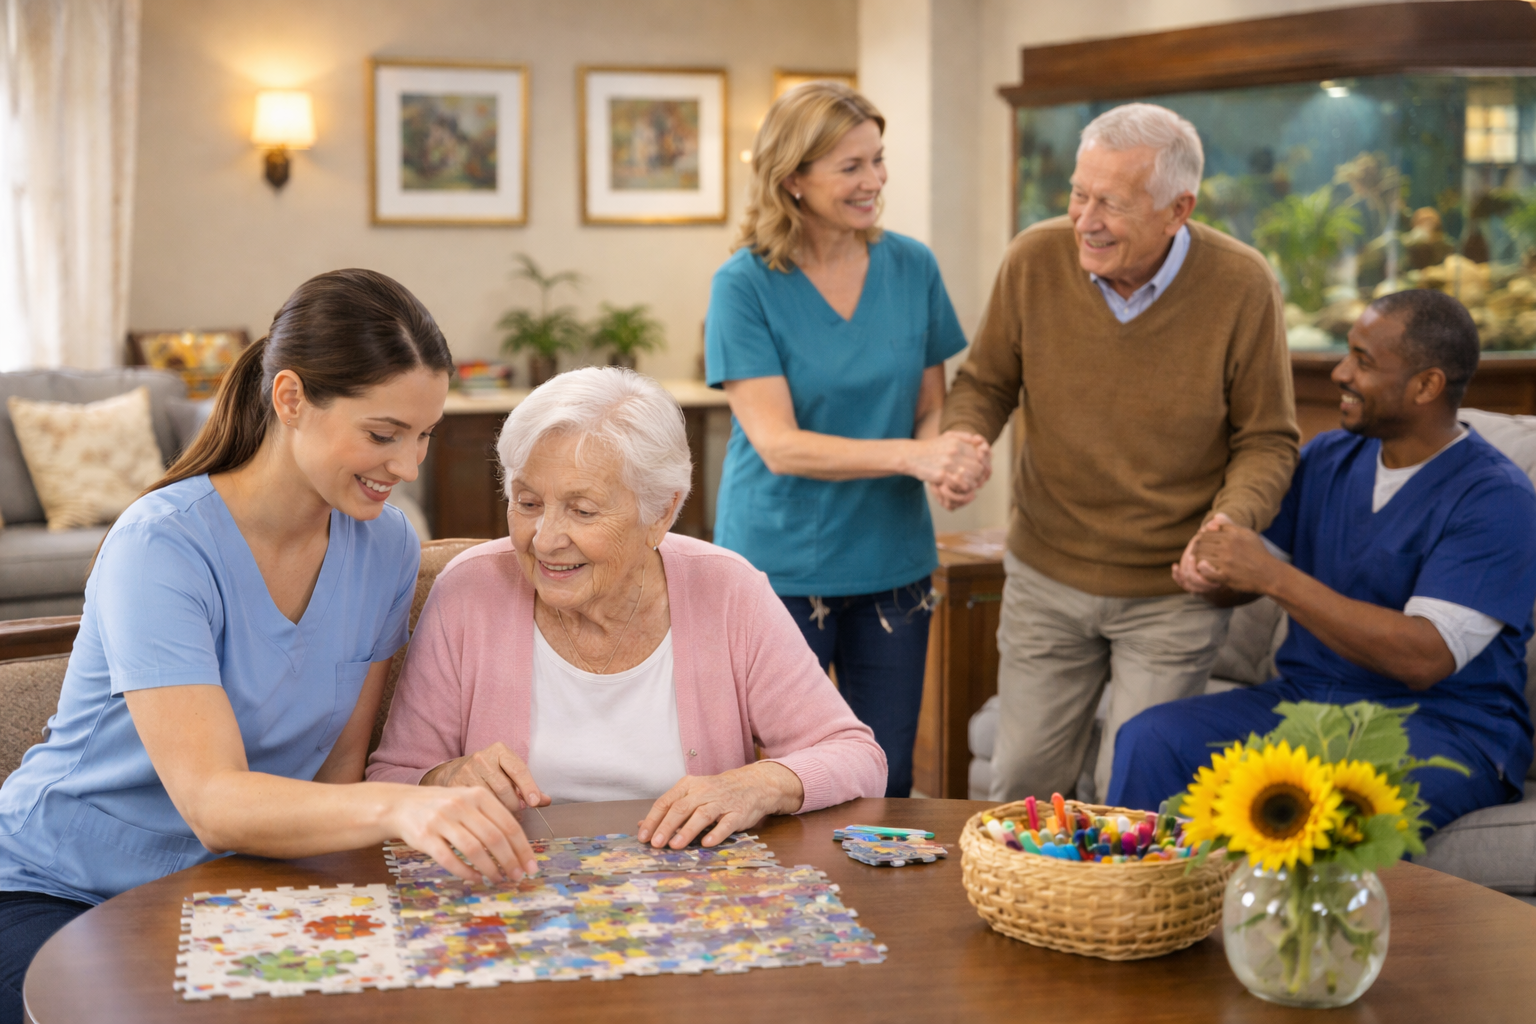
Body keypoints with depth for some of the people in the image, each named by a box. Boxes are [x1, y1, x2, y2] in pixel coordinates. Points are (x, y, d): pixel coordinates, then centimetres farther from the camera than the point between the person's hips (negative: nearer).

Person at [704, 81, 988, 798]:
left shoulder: (911, 268, 1)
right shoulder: (744, 285, -11)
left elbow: (931, 409, 7)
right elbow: (778, 444, -17)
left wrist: (951, 466, -16)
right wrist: (909, 455, -29)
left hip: (892, 563, 4)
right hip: (778, 568, -3)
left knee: (887, 790, 12)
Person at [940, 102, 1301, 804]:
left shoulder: (1241, 286, -15)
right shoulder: (1036, 259, -10)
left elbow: (1267, 441, -5)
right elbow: (985, 383, 5)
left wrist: (1232, 520, -25)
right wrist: (961, 441, -17)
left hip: (1172, 594, -2)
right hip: (1045, 576, 3)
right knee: (1019, 785, 13)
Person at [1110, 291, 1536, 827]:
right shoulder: (1326, 457, 9)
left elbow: (1425, 658, -23)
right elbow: (1254, 568, 15)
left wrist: (1275, 577, -26)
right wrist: (1212, 576, -12)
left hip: (1442, 722, -6)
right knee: (1147, 739, -19)